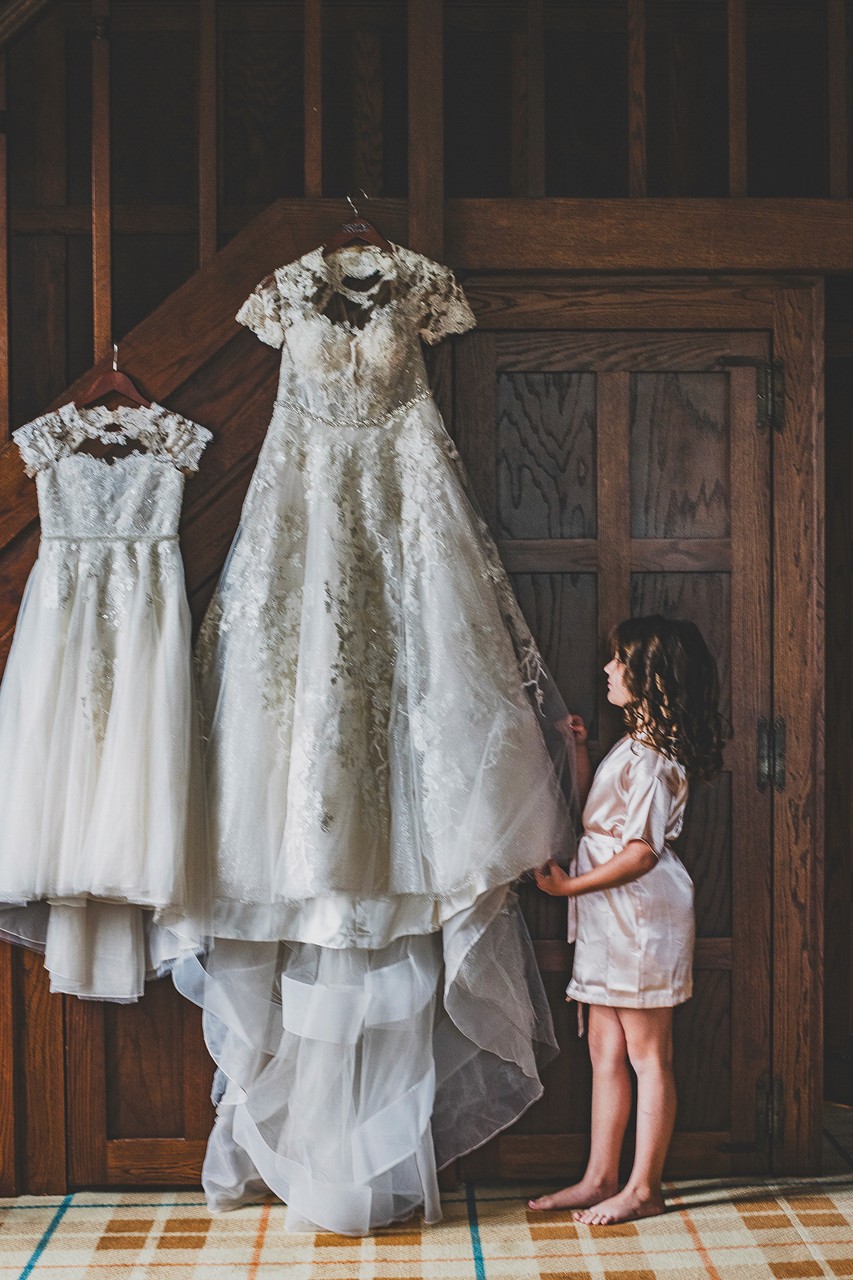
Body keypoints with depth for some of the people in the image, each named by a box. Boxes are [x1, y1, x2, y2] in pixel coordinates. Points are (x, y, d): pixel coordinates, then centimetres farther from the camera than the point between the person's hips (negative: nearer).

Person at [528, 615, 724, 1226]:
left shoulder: (652, 755, -17)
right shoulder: (636, 743, 14)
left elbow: (641, 852, -20)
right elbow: (595, 813, 22)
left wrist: (570, 885, -15)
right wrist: (581, 751, 14)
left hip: (642, 915, -10)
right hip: (612, 919, 10)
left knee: (648, 1056, 0)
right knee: (606, 1053, 13)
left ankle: (644, 1188, 8)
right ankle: (601, 1178, 21)